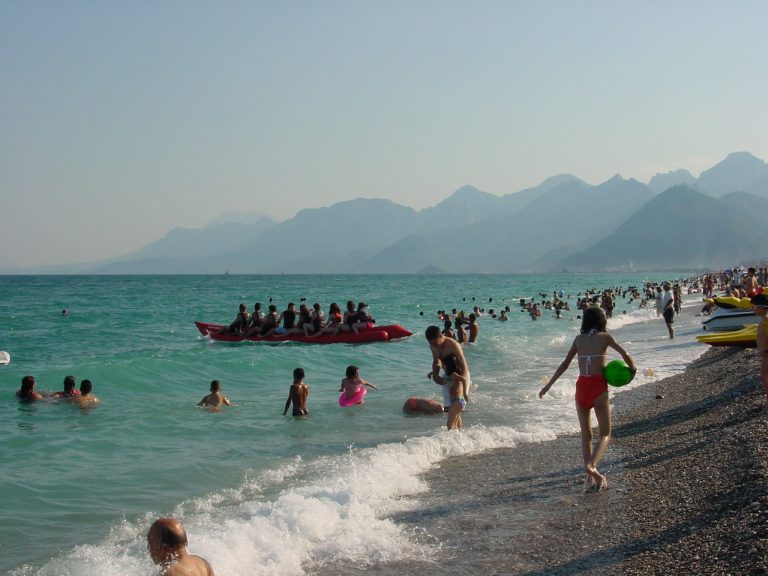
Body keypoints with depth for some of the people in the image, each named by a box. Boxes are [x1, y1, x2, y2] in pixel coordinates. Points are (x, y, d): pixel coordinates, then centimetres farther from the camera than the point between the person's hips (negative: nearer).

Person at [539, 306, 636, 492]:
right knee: (605, 434, 6)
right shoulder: (605, 337, 3)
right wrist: (632, 370, 11)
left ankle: (591, 478, 5)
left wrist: (548, 385, 17)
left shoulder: (579, 339, 11)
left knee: (586, 434, 15)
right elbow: (624, 354, -8)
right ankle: (592, 464, -22)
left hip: (581, 386, 3)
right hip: (599, 387, -3)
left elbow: (564, 364, 11)